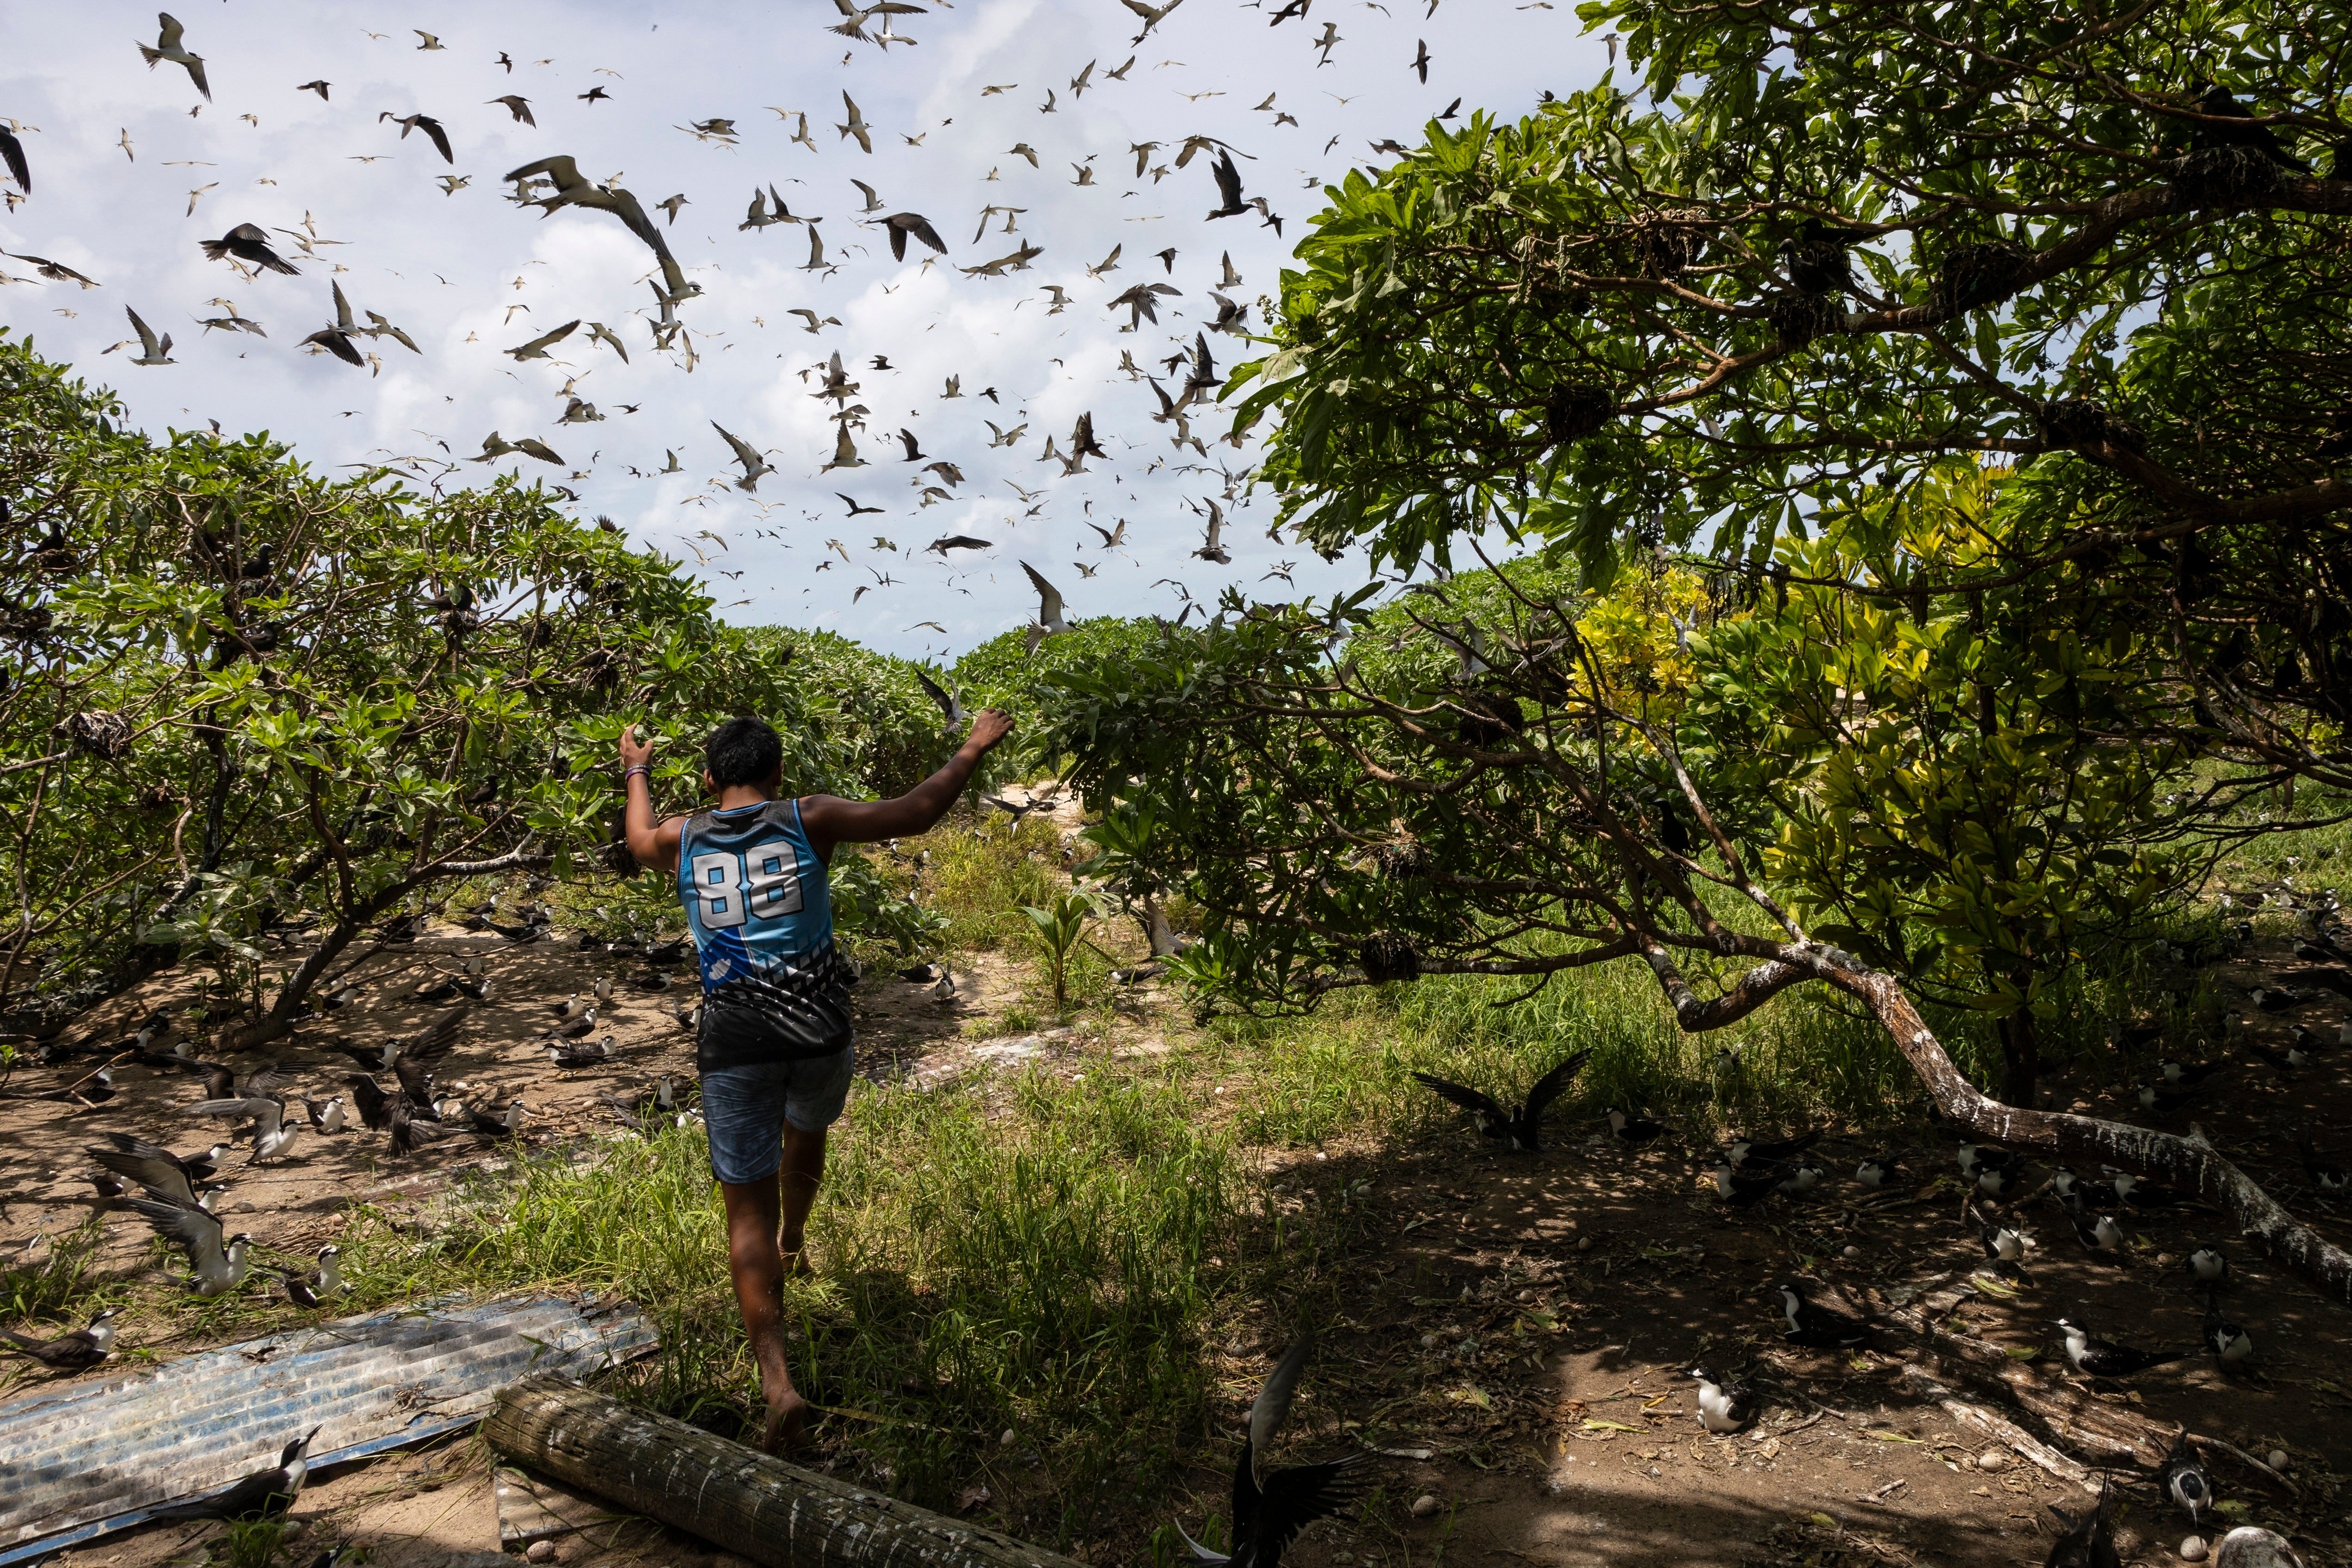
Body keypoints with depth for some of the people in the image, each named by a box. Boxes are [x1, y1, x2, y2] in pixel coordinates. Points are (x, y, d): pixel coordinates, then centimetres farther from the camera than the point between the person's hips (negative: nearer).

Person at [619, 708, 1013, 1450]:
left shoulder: (682, 838, 5)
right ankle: (792, 1243, 60)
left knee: (748, 1212, 3)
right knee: (805, 1130, 33)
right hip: (819, 1029, 0)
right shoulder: (807, 821, -2)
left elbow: (641, 841, 30)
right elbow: (912, 815, 0)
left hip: (734, 1042, 0)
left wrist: (636, 773, 48)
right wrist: (972, 751, 13)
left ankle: (778, 1383, -8)